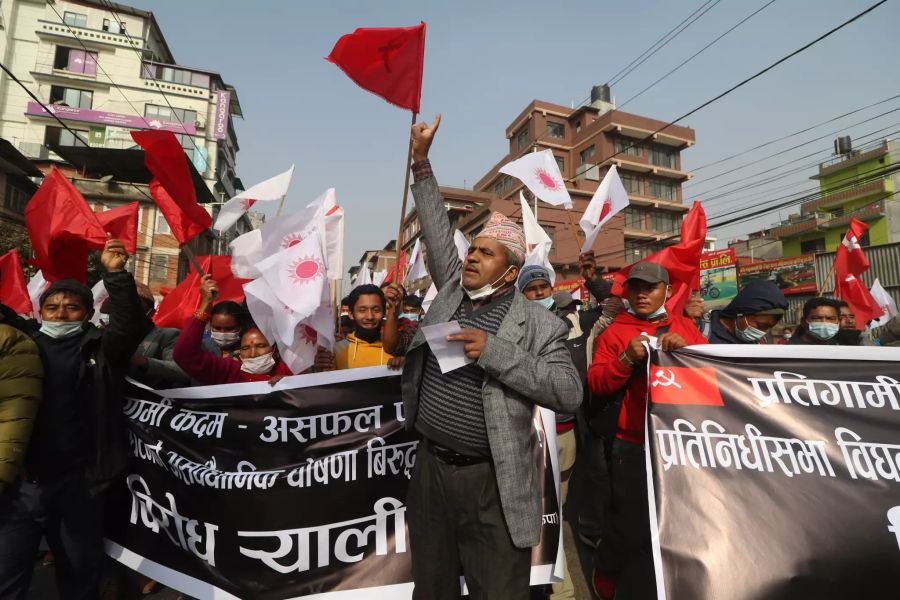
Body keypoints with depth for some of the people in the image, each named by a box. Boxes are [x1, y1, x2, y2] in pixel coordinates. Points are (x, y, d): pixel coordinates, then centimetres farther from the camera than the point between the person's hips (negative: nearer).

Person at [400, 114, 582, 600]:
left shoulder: (538, 324, -8)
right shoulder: (452, 292, 3)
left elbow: (570, 394, -15)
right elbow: (436, 232, 9)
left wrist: (495, 352, -24)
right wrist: (421, 159, 9)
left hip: (491, 482, -4)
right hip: (431, 468, 5)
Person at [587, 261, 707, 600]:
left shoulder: (684, 326, 11)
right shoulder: (615, 331, 2)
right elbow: (596, 384, -5)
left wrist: (686, 348, -14)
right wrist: (627, 359, -20)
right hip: (634, 445, -3)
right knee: (634, 524, 1)